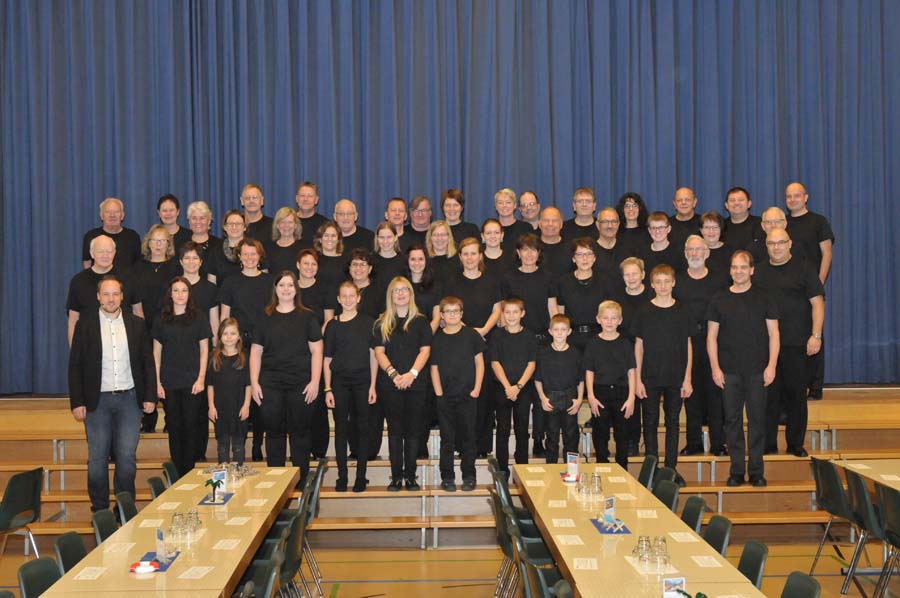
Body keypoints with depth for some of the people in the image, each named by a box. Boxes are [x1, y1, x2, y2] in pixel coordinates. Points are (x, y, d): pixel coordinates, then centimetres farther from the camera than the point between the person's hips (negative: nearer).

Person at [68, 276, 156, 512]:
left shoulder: (137, 324, 6)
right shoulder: (85, 324, 1)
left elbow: (148, 362, 9)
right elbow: (75, 366, 1)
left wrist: (150, 396, 2)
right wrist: (77, 402, -5)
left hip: (129, 398, 1)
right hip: (97, 400, -1)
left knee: (127, 458, 1)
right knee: (97, 459, 5)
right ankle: (99, 510, 17)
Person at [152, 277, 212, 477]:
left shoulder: (198, 318, 4)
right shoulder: (161, 321, 7)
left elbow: (204, 350, 4)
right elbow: (156, 353, 8)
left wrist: (201, 379, -5)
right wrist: (157, 383, 1)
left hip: (192, 382, -1)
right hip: (169, 383, 1)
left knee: (191, 427, 0)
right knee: (174, 428, 5)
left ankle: (189, 473, 7)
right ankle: (177, 474, 12)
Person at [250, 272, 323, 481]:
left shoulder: (307, 317, 5)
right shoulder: (265, 318, 9)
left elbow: (316, 350, 2)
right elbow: (256, 352, 9)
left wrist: (315, 381, -6)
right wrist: (254, 383, 1)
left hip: (300, 384, -1)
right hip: (270, 384, 2)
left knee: (300, 431, 2)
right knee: (274, 431, 5)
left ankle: (302, 480, 11)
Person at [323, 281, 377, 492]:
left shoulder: (368, 322, 4)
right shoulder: (333, 325, 5)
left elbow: (373, 355, 3)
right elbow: (327, 359, 6)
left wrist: (373, 385, -2)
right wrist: (327, 389, -1)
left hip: (362, 381, 0)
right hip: (339, 381, 1)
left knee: (362, 428, 2)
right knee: (341, 429, 4)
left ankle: (361, 477, 9)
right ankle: (342, 477, 10)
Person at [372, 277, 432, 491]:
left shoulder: (421, 321, 7)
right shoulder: (382, 323, 9)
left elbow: (425, 350, -1)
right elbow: (379, 351, 1)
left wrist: (412, 373, -15)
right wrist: (393, 373, -14)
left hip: (415, 383, 0)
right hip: (389, 384, 0)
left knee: (413, 429, 2)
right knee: (395, 429, 3)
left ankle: (411, 476, 8)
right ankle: (396, 476, 7)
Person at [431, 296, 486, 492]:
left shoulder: (471, 335, 1)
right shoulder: (437, 338, 4)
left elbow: (479, 362, 4)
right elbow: (434, 367, 5)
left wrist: (476, 389, -3)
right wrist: (438, 393, -4)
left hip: (467, 395, 0)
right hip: (445, 397, 1)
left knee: (468, 437, 5)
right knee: (447, 438, 6)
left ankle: (469, 476, 14)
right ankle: (447, 477, 13)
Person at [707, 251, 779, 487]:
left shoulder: (764, 298, 5)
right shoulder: (719, 299, 6)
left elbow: (773, 334, 4)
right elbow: (711, 336, 7)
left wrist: (771, 365, -6)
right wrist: (715, 367, -2)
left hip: (757, 370, -1)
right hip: (729, 370, 1)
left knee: (757, 419, 1)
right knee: (732, 420, 4)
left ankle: (756, 471, 9)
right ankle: (736, 470, 11)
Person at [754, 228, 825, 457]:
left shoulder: (804, 269, 3)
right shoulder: (758, 272, 13)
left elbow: (817, 303, -2)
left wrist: (816, 336, -10)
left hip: (797, 344, -2)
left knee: (796, 394, 2)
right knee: (768, 394, 3)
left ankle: (796, 444, 12)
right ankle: (768, 444, 11)